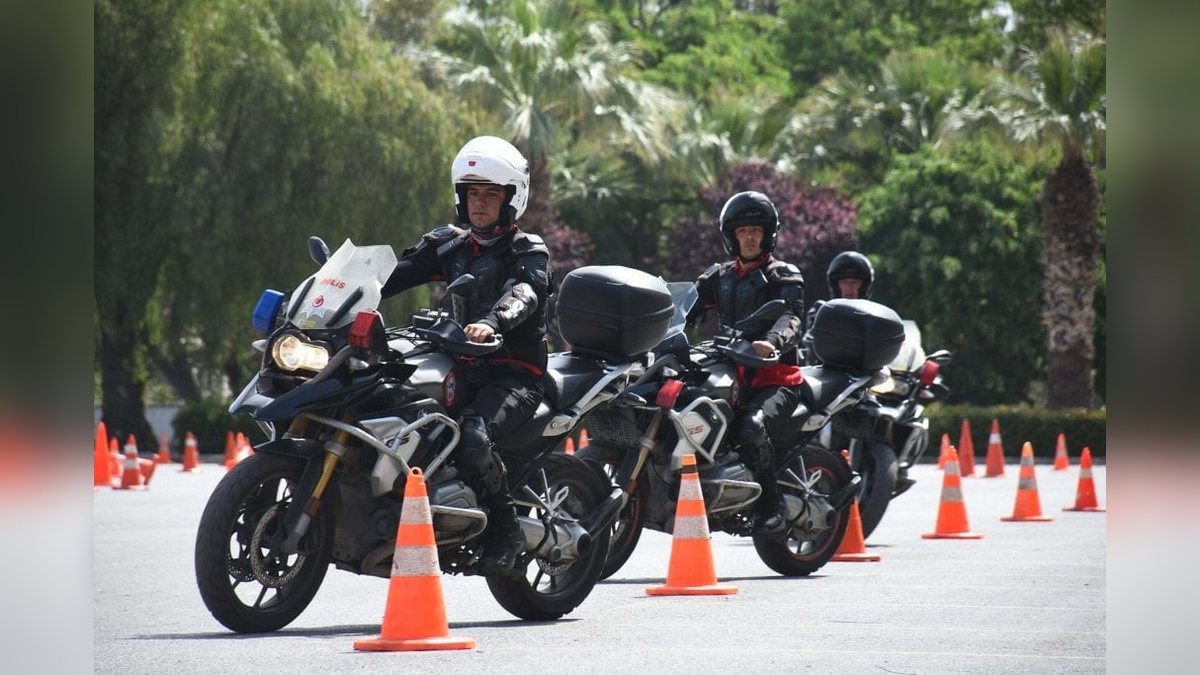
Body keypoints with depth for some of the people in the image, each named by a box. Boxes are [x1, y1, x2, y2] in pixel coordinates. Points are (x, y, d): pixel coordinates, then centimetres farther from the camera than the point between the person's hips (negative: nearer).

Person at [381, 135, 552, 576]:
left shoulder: (528, 250, 0)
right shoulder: (449, 244, 17)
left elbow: (523, 293, -23)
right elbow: (398, 273, 2)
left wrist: (493, 322, -45)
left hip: (515, 376, -6)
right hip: (465, 370, 6)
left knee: (473, 436, -33)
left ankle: (506, 530, -17)